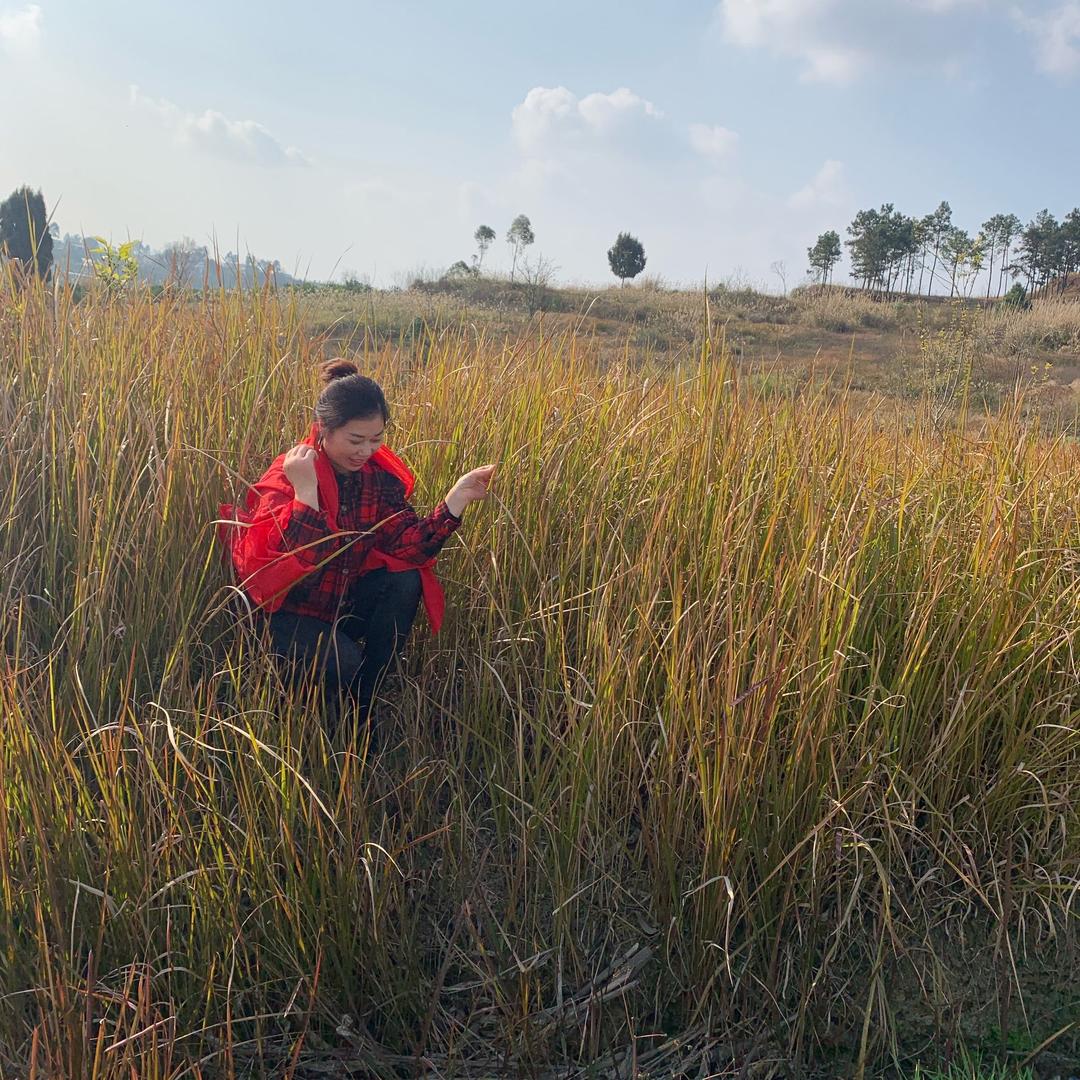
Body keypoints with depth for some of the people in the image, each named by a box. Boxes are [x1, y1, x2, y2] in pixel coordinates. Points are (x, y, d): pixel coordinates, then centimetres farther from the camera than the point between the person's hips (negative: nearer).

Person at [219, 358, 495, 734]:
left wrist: (459, 496, -22)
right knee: (343, 664, -32)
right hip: (288, 610, -6)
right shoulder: (285, 477, -20)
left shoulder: (380, 475, -4)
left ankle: (365, 702, -6)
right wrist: (305, 490, -38)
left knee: (406, 580, -20)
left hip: (342, 603, 6)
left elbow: (407, 545, -15)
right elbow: (293, 565, -33)